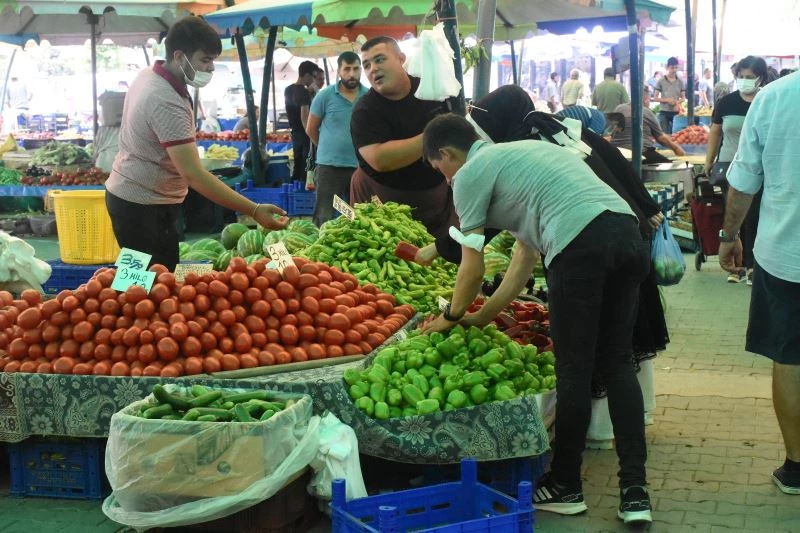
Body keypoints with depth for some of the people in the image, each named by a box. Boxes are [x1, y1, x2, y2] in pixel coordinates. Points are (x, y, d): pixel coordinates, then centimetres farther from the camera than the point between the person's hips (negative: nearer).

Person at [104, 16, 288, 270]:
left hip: (131, 193, 10)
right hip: (142, 206, -10)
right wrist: (255, 211, -38)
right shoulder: (167, 102, -28)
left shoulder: (148, 75, 3)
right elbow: (193, 174, -34)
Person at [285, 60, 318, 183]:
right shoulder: (304, 92, -15)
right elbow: (304, 116, -22)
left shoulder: (288, 90, 10)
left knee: (297, 166, 14)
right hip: (304, 135, -8)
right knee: (306, 167, -5)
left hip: (295, 133, 8)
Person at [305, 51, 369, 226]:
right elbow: (311, 129, 4)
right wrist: (330, 148, 10)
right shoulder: (325, 96, -5)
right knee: (324, 218, 2)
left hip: (361, 166, 3)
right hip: (330, 166, -2)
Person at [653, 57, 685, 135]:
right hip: (664, 112, -2)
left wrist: (678, 102, -11)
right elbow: (655, 98, 0)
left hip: (676, 112, 2)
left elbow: (683, 97, 11)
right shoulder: (661, 81, 0)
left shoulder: (680, 82, 7)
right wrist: (667, 100, -15)